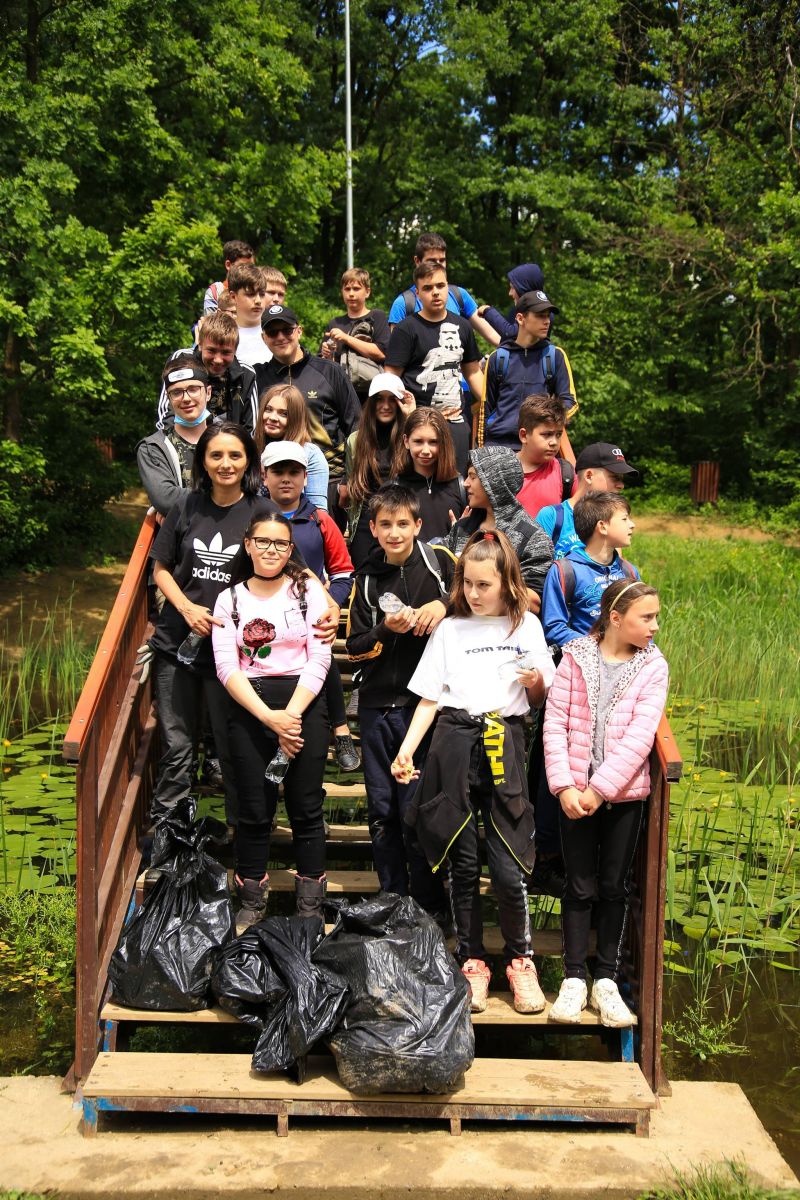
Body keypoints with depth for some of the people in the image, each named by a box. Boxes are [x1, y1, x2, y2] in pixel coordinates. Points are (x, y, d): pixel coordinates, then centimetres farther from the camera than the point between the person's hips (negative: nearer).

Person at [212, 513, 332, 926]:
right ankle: (251, 903, 18)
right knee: (254, 810, 3)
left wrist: (292, 713, -14)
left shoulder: (308, 590, 6)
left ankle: (311, 907, 13)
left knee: (306, 809, 2)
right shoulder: (230, 599, 8)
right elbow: (226, 667, -2)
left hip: (304, 704, -1)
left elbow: (319, 658, -2)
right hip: (249, 708, 1)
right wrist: (269, 717, -14)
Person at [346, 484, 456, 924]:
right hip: (377, 705, 4)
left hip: (422, 702, -4)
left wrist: (444, 604, -14)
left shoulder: (439, 562, -1)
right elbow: (355, 648, 7)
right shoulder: (367, 578, 9)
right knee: (382, 810, 11)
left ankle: (429, 907, 12)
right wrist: (386, 630, -12)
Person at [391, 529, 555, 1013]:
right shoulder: (451, 629, 10)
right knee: (463, 863, 5)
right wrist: (405, 751, -3)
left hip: (505, 746, -1)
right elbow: (429, 698, 8)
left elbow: (541, 699, 14)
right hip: (455, 744, 1)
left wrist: (535, 680, -9)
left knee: (509, 866, -6)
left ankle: (521, 959, 15)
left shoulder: (527, 627, 10)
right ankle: (472, 962, 19)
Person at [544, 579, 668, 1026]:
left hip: (625, 793, 1)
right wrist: (565, 787, -14)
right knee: (581, 886, 6)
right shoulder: (576, 658, -2)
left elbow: (639, 736, -11)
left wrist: (599, 790, -16)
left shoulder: (653, 666, -2)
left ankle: (607, 980, 20)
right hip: (576, 794, -1)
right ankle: (574, 978, 17)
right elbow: (555, 723, -5)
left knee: (615, 887, 9)